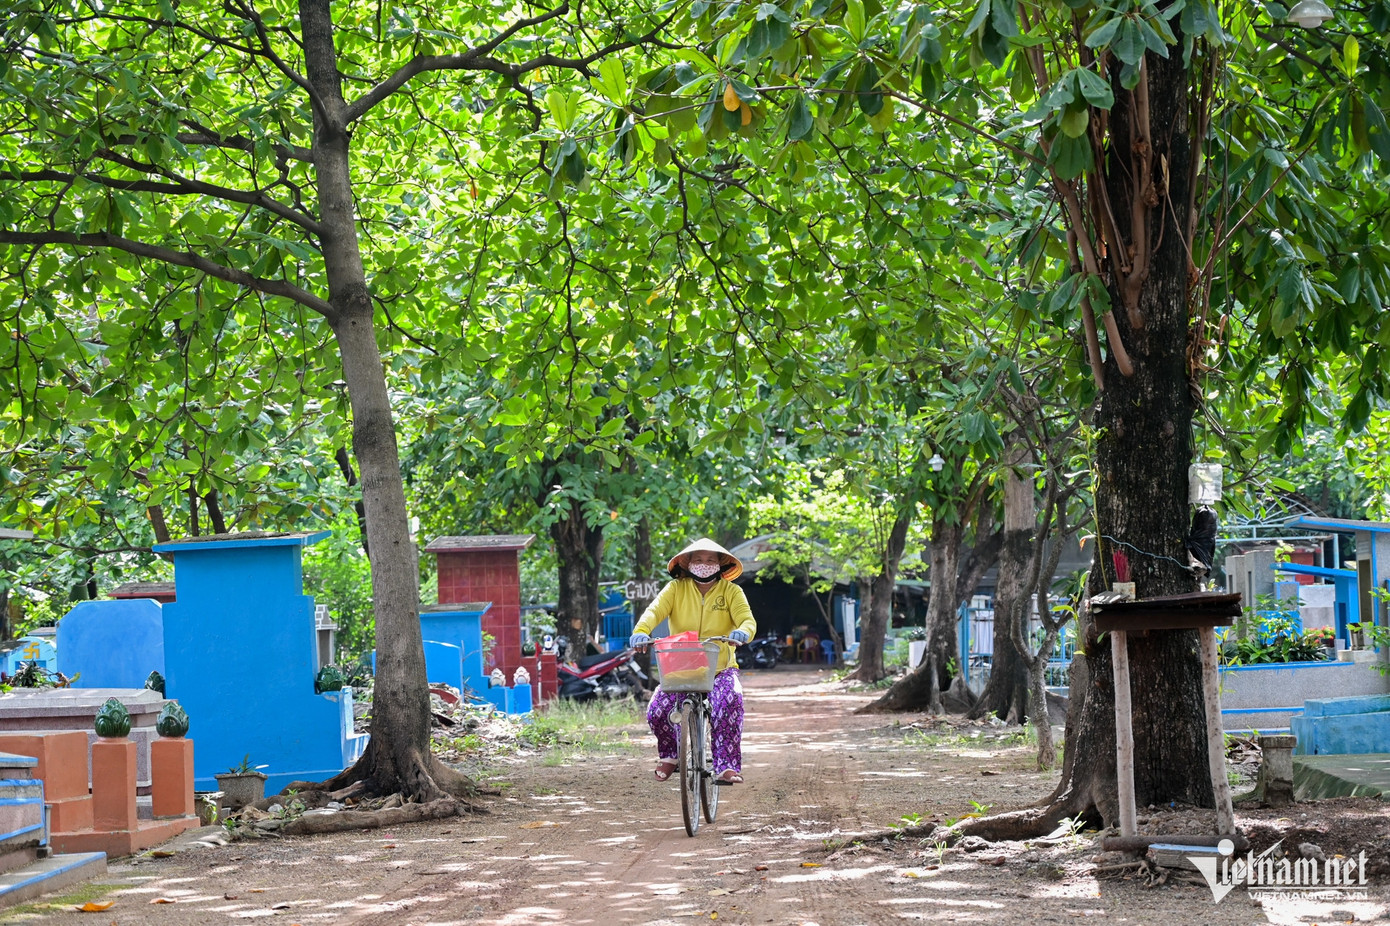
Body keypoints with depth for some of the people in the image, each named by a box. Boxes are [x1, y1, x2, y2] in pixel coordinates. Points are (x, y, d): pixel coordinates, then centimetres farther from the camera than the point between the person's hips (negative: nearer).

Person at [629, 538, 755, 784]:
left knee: (730, 701, -34)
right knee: (657, 710, -21)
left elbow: (747, 618, -13)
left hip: (721, 669, -1)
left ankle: (727, 765, -26)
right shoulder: (676, 589, 3)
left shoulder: (731, 591, 2)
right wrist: (641, 631, -36)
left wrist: (743, 632, -40)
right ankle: (669, 753, 12)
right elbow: (654, 610, -13)